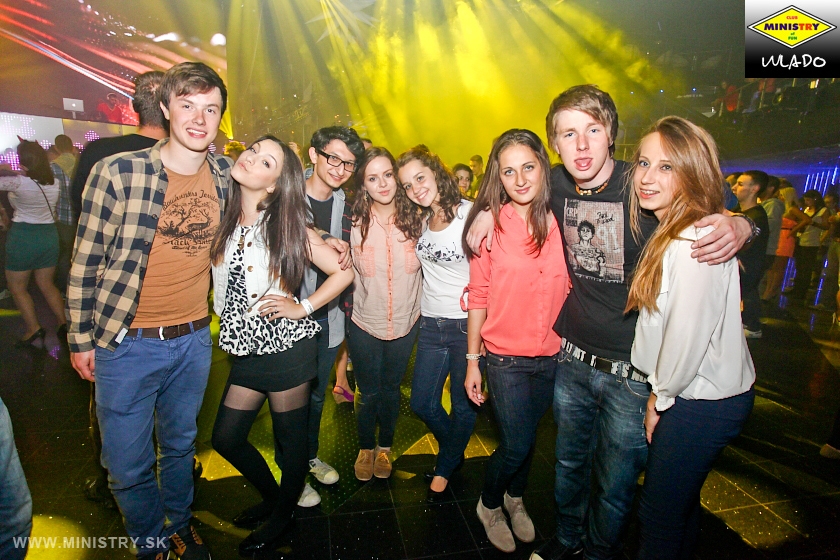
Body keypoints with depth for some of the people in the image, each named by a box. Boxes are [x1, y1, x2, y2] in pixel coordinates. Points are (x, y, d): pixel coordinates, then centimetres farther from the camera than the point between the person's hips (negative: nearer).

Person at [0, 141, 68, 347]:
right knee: (47, 285, 15)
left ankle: (34, 328, 2)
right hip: (49, 235, 5)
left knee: (17, 287, 8)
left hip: (23, 236, -5)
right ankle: (63, 323, 11)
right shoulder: (54, 183, 1)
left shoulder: (18, 182, -16)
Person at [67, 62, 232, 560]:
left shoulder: (227, 175, -2)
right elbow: (87, 260, -5)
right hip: (126, 344, -2)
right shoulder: (118, 172, -13)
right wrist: (81, 337, -2)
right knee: (128, 465, 12)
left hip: (194, 339, 3)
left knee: (181, 446, 22)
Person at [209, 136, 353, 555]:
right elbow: (217, 282, 14)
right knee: (226, 438, 15)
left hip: (287, 347, -5)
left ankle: (282, 518, 36)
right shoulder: (223, 217, 4)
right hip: (247, 350, 6)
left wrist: (302, 308, -12)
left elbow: (344, 271, -8)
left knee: (290, 439, 10)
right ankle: (271, 496, 41)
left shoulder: (286, 226, -8)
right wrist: (229, 327, 1)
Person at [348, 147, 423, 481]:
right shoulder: (355, 223, -11)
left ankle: (385, 446, 44)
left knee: (391, 388, 19)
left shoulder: (414, 218, -10)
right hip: (365, 324, -1)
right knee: (368, 392, 13)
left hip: (405, 323, 1)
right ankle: (365, 448, 41)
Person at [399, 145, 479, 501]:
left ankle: (446, 467, 38)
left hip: (466, 325, -6)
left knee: (463, 404, 11)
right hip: (431, 324, 6)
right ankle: (456, 453, 42)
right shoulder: (418, 219, 4)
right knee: (422, 404, 14)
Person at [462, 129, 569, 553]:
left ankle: (515, 497, 49)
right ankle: (489, 505, 36)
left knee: (529, 435, 20)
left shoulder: (560, 219, -5)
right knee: (516, 444, 4)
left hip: (552, 356, 3)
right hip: (505, 357, -3)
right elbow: (478, 295, -7)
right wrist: (472, 360, -4)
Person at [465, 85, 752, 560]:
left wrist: (738, 227, -29)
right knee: (570, 462, 24)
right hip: (572, 360, 4)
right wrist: (489, 211, -1)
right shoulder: (558, 185, -4)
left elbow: (733, 216, -5)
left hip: (631, 372, -4)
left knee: (615, 485, 14)